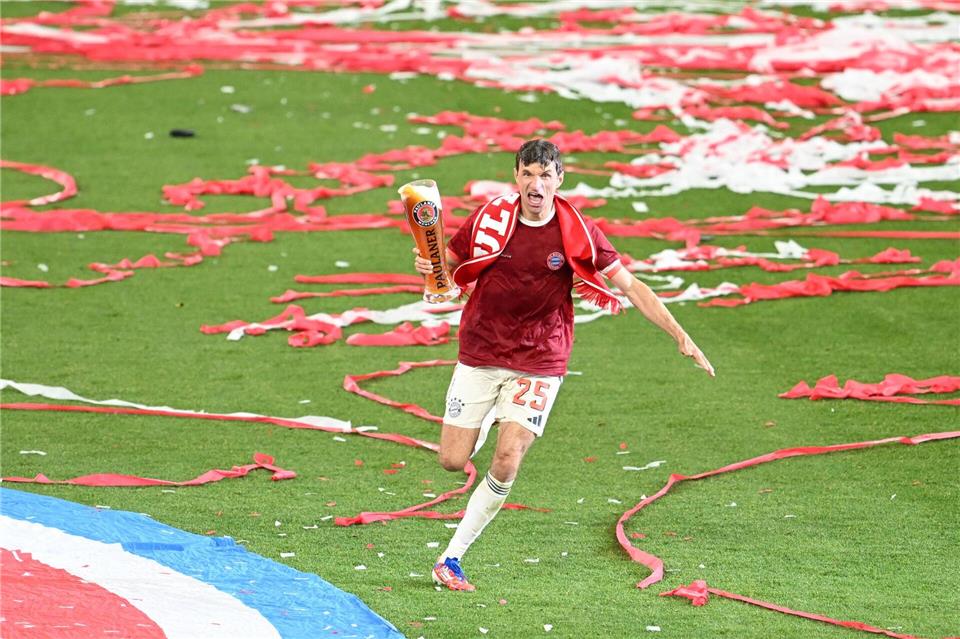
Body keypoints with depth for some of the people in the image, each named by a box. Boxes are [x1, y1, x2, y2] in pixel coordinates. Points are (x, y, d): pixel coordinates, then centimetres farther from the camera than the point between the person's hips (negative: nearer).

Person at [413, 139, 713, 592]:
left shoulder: (577, 234, -10)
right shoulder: (490, 219, -6)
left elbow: (630, 287, -5)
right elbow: (448, 266, 7)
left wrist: (680, 337, -11)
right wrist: (426, 267, -18)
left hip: (539, 363, -1)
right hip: (479, 355, 2)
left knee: (506, 464, -14)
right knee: (453, 460, 0)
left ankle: (451, 558, 0)